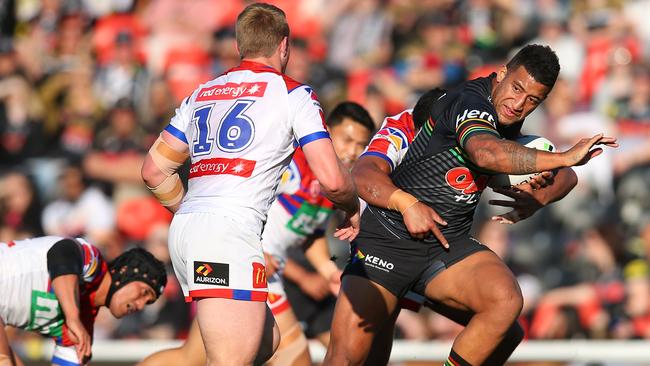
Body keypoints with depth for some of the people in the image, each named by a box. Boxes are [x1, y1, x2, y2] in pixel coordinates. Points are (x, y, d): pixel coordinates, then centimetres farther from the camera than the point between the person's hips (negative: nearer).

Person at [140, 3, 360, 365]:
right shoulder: (293, 93, 4)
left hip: (185, 228, 8)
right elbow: (331, 179, -3)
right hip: (228, 232, -8)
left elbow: (154, 170, 22)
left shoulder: (201, 94, 22)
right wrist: (352, 209, 18)